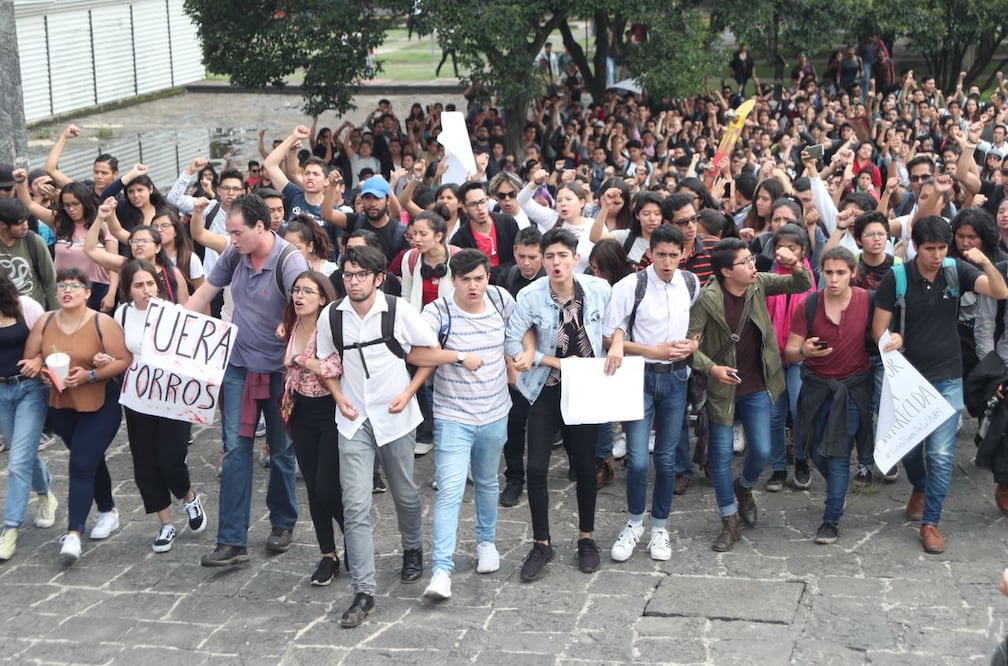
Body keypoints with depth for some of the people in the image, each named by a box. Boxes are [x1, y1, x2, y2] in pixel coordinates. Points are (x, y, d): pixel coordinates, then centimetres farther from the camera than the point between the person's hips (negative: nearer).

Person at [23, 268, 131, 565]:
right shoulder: (45, 321, 0)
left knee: (81, 465, -12)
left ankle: (73, 533, -13)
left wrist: (90, 375, -24)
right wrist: (43, 371, -13)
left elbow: (124, 360, -14)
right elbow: (31, 357, 7)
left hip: (100, 406, -5)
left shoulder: (102, 323, -14)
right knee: (91, 461, 19)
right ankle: (108, 512, 40)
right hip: (61, 405, 5)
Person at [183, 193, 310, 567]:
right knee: (235, 450, -1)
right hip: (238, 366, 4)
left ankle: (282, 524, 32)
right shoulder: (234, 255, -1)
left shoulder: (289, 262, -19)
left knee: (281, 451, 12)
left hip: (278, 369, -4)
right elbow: (204, 294, 10)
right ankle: (232, 541, -1)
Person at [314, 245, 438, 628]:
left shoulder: (399, 311, -11)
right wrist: (339, 397, -5)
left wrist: (408, 393, -10)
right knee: (355, 506, -7)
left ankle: (413, 550, 47)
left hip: (395, 417, -1)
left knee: (405, 494, 17)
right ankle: (364, 592, -5)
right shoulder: (331, 316, -4)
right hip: (354, 421, 1)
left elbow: (431, 350, -2)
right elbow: (325, 362, 11)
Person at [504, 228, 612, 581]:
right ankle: (541, 544, 12)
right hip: (546, 390, -1)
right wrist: (556, 362, -15)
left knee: (585, 466, 10)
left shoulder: (599, 289, -11)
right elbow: (511, 341, -15)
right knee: (536, 468, -4)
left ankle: (586, 538, 28)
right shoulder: (530, 296, -16)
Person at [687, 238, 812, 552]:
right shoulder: (708, 299, -18)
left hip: (757, 387, 3)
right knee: (721, 455, 4)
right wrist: (711, 367, -25)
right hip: (723, 388, -3)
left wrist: (795, 265, -21)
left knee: (761, 452, 4)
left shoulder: (758, 284, -6)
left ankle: (744, 488, 38)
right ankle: (730, 522, 19)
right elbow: (688, 341, -14)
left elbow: (802, 285, -1)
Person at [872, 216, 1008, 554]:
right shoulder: (896, 277, -12)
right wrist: (888, 341, -30)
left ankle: (930, 521, 8)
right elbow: (879, 327, -7)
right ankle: (920, 488, 46)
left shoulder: (957, 270, -8)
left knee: (941, 454, -5)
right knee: (907, 447, 14)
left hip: (948, 379, 0)